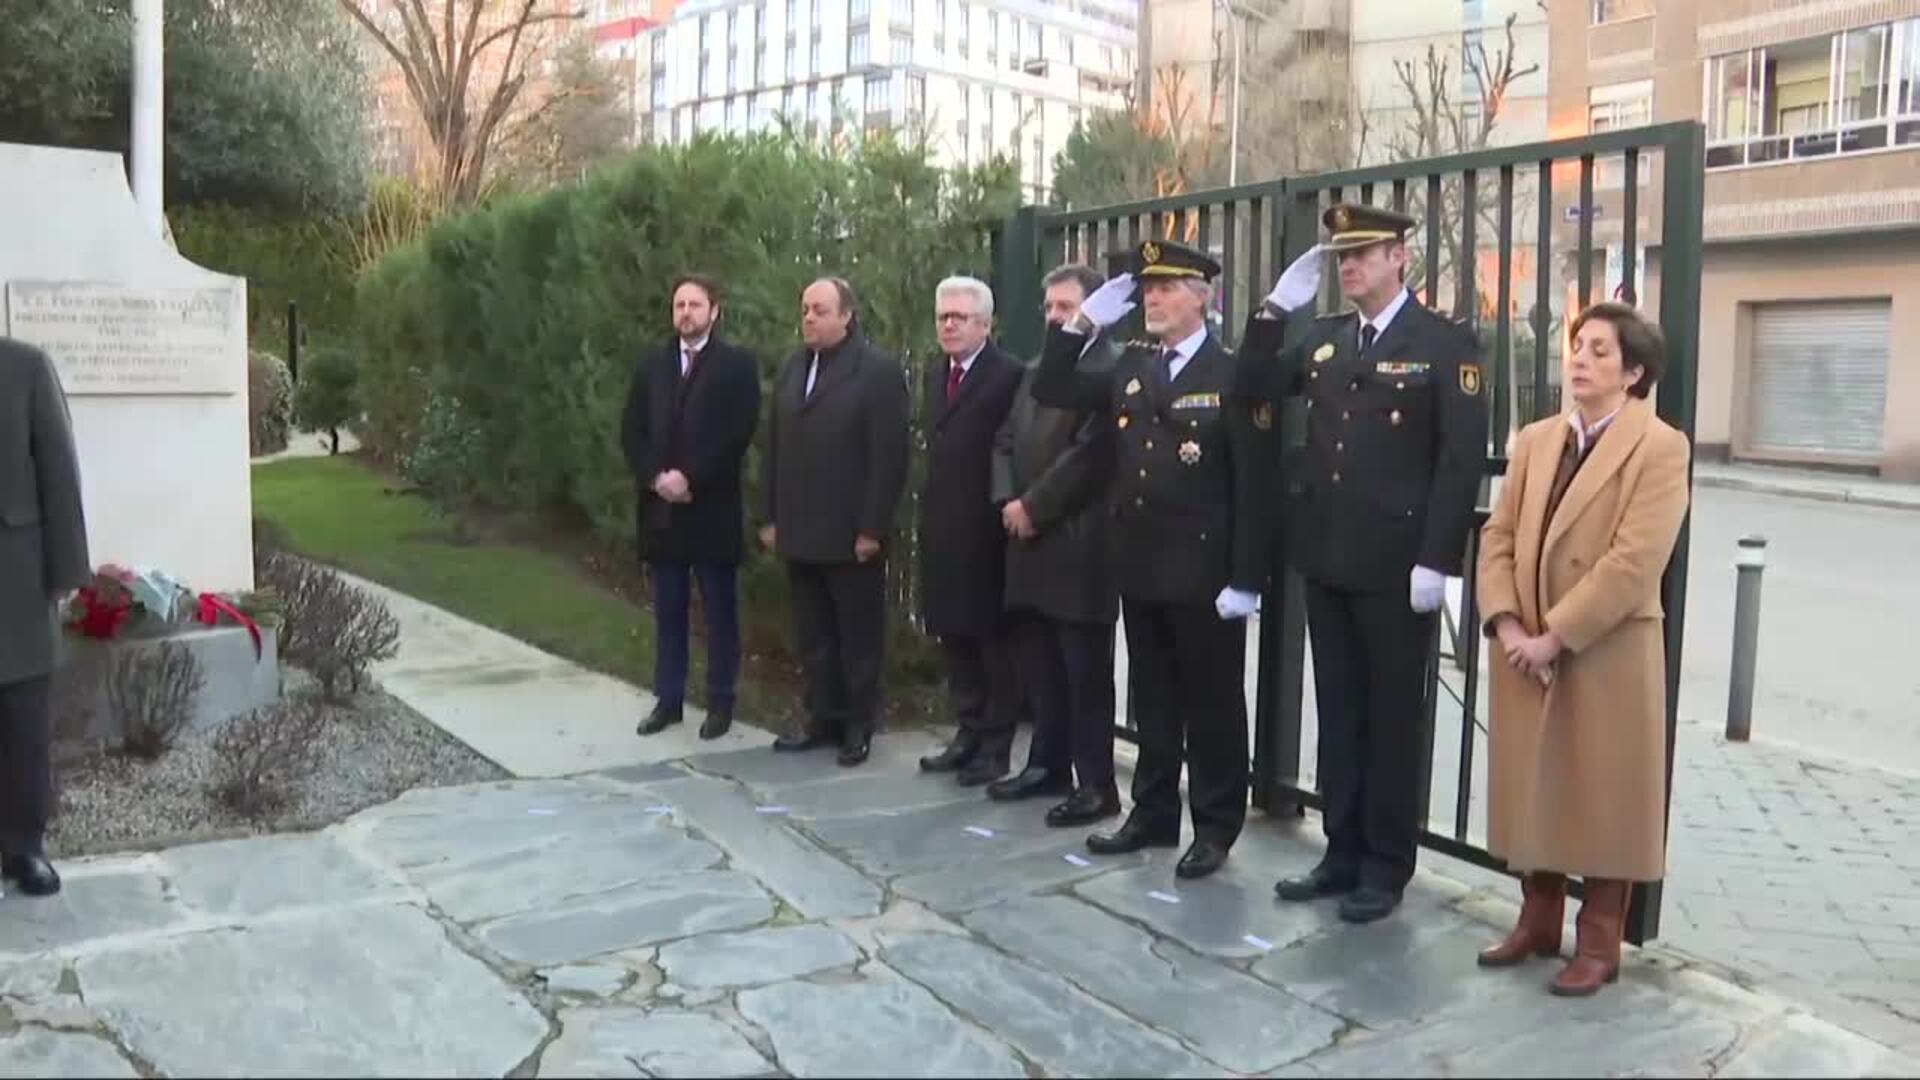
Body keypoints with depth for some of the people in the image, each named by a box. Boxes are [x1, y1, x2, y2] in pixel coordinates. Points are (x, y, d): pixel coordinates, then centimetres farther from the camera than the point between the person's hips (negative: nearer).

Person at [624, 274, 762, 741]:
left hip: (713, 507, -4)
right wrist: (656, 478, -9)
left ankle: (720, 703, 12)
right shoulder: (651, 362, 12)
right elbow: (632, 429, 7)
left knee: (720, 612, 4)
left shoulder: (738, 363, -2)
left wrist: (690, 478, -16)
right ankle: (669, 699, 18)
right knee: (668, 611, 10)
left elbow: (737, 434, -12)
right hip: (660, 505, 4)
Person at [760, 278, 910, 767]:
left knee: (858, 634, 5)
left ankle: (859, 725, 15)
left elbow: (888, 456, -13)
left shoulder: (879, 370, -8)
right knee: (812, 635, 11)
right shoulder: (792, 369, 13)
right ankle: (823, 717, 22)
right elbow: (775, 446, 14)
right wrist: (771, 516, 10)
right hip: (801, 531, 6)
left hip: (852, 533, -6)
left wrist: (872, 528, -16)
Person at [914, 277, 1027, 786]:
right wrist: (930, 508, 12)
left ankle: (995, 746, 11)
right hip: (944, 527, 8)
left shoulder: (1009, 374, -11)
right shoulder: (935, 372, 15)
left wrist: (1009, 512, -15)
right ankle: (969, 733, 25)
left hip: (986, 530, -8)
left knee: (994, 640, 2)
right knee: (955, 636, 14)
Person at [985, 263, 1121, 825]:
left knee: (1086, 673, -1)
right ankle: (1048, 764, 26)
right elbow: (1006, 441, 16)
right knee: (1038, 668, 14)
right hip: (1030, 541, 8)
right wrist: (1008, 501, -1)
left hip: (1079, 545, -8)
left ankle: (1097, 784, 7)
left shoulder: (1113, 371, -10)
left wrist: (1033, 507, -14)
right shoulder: (1036, 371, 19)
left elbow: (1090, 454, -18)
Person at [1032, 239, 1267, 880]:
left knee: (1212, 703, 6)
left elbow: (1252, 486, -12)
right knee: (1153, 699, 15)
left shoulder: (1231, 375, -8)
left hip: (1205, 573, -6)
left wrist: (1245, 579, -16)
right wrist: (1083, 324, 0)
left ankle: (1215, 827, 17)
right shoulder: (1129, 368, 10)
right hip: (1139, 566, 6)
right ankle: (1153, 814, 27)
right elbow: (1050, 392, 11)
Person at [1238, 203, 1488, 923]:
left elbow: (1463, 460, -11)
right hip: (1327, 558, 6)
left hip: (1396, 564, -6)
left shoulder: (1445, 344, -6)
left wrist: (1436, 560, -17)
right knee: (1338, 712, 12)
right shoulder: (1323, 338, 12)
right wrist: (1277, 310, -1)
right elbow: (1254, 391, 9)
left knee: (1393, 717, 5)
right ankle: (1342, 852, 24)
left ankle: (1387, 866, 17)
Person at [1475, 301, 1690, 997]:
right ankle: (1538, 921, 31)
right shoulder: (1536, 440, 9)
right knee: (1533, 790, 14)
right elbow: (1498, 537, 6)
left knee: (1604, 798, 6)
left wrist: (1556, 635, -18)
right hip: (1526, 653, 6)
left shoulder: (1660, 448, -9)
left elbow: (1633, 562, -18)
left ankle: (1598, 945, 20)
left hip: (1607, 657, -5)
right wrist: (1506, 624, -8)